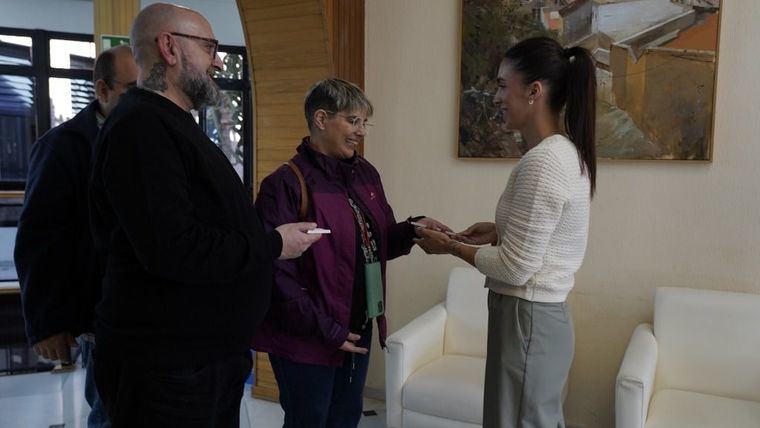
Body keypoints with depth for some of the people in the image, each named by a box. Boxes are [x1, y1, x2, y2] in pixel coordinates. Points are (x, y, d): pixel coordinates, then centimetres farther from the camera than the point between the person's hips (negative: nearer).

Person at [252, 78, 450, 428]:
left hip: (358, 329, 7)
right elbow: (275, 271, -20)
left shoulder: (366, 174, 6)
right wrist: (322, 329, -19)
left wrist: (412, 230, -7)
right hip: (308, 338, -7)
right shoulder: (285, 184, -18)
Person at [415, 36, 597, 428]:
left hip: (526, 321, -9)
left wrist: (452, 246, -8)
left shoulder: (541, 162, -22)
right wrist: (500, 231, 7)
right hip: (545, 317, 9)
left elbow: (515, 268, -22)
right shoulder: (567, 152, 7)